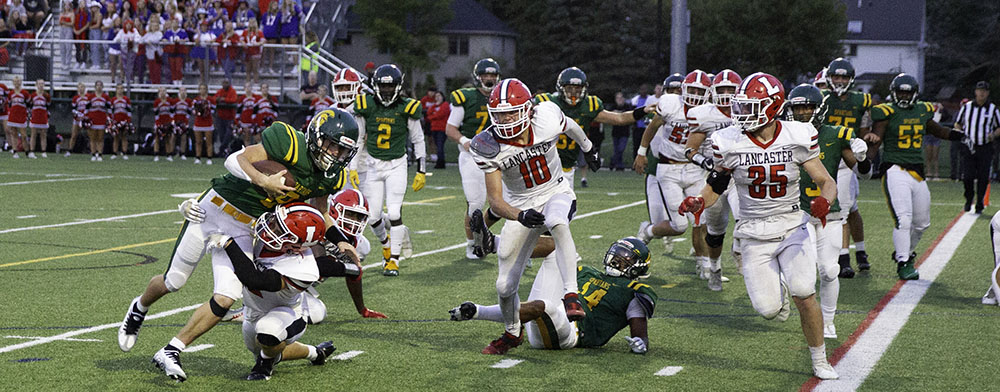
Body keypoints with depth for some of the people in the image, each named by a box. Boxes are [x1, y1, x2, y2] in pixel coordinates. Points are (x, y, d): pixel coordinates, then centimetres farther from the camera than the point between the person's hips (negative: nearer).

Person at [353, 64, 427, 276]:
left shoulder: (406, 109, -7)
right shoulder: (366, 107, -3)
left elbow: (418, 141, 3)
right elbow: (357, 139, 8)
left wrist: (421, 171, 1)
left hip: (397, 165, -2)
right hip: (374, 165, 2)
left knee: (394, 212, -12)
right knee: (373, 216, 1)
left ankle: (394, 259, -1)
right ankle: (387, 244, 32)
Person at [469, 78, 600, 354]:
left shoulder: (547, 119, -21)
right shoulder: (488, 147, -21)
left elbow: (570, 127, 6)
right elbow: (495, 200, -22)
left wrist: (587, 148, 27)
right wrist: (520, 216, -43)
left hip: (556, 194, -1)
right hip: (521, 206, 1)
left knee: (557, 223, -41)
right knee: (505, 286, 2)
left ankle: (571, 295, -42)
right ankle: (512, 333, 32)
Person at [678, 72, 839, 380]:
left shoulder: (797, 138, -9)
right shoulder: (729, 143, -8)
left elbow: (827, 183, -3)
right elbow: (715, 187, 3)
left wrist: (823, 201, -26)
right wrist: (698, 203, -19)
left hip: (792, 228, -1)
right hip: (754, 235, 1)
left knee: (804, 296, -19)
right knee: (767, 309, -9)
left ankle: (820, 361, 6)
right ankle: (778, 289, 31)